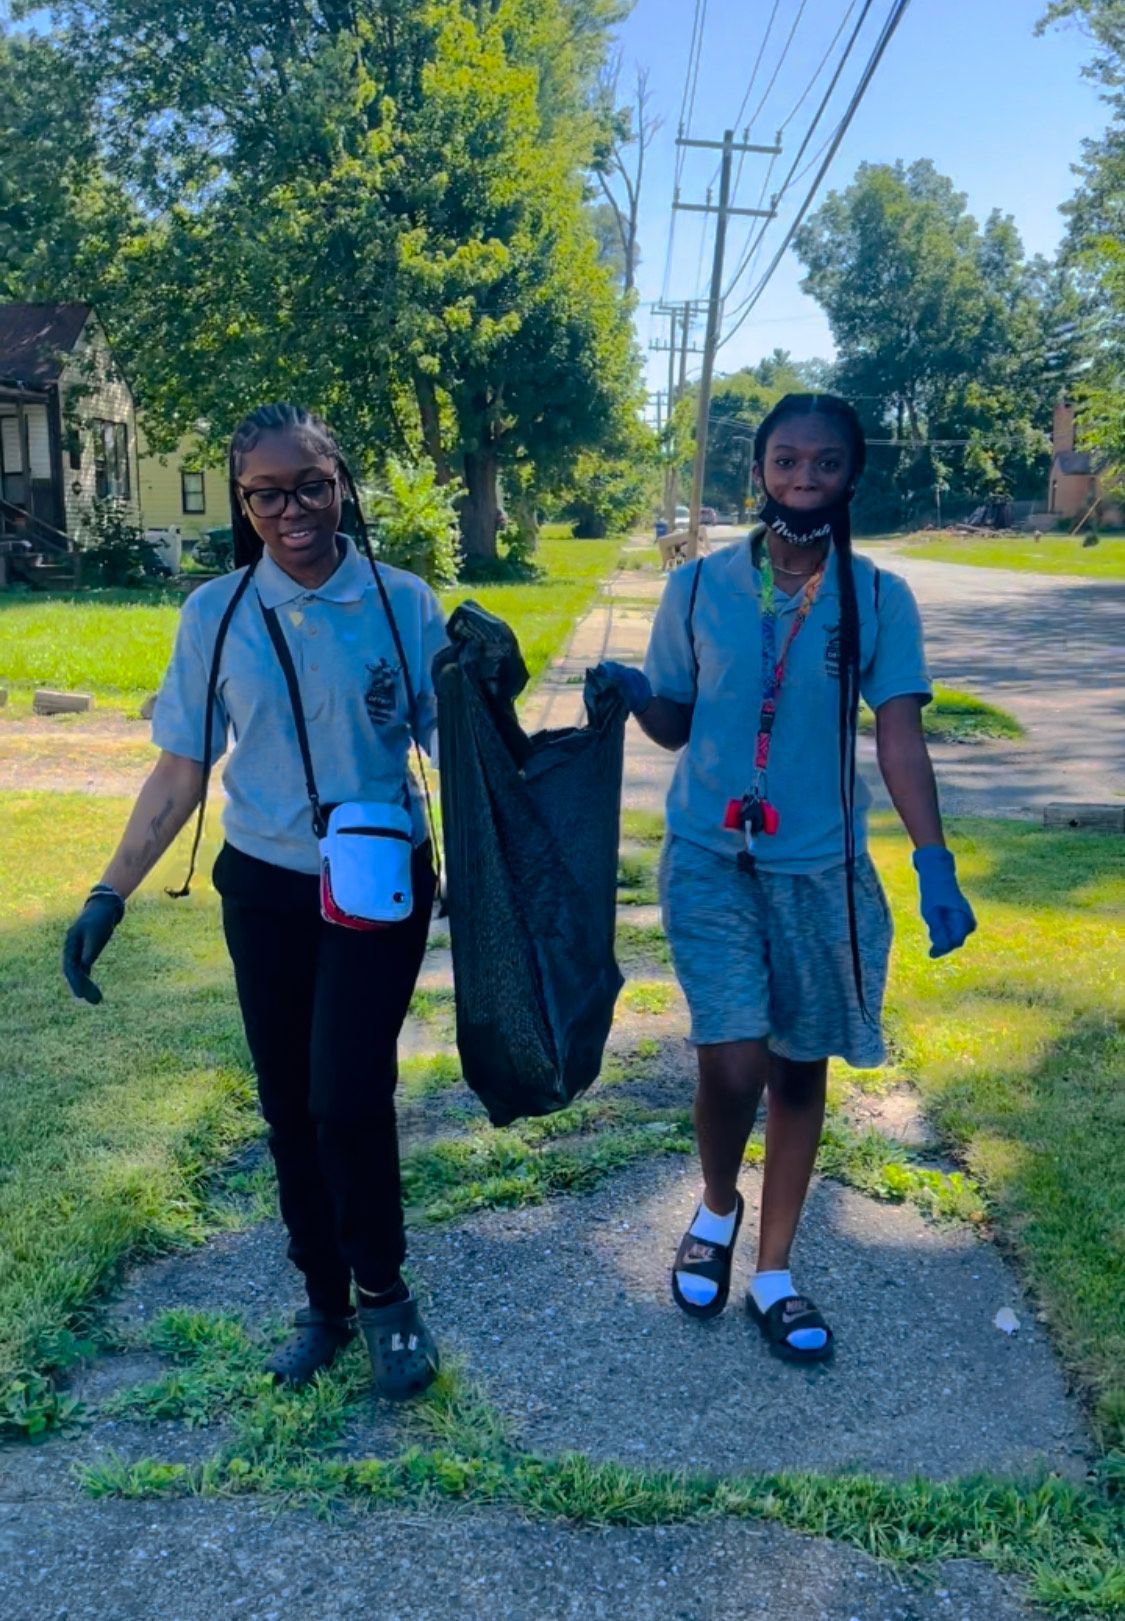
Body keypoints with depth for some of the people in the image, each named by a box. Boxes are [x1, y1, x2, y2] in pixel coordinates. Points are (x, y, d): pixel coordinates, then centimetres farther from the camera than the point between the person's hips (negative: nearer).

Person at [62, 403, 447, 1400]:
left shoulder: (403, 603, -7)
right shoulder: (215, 615, -2)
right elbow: (182, 770, 3)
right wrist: (110, 895, 0)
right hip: (265, 889, 3)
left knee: (347, 1095, -9)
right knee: (289, 1106, 10)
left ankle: (383, 1292, 19)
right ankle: (324, 1302, 32)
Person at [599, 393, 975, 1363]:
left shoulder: (879, 600, -2)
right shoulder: (699, 588, -1)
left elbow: (900, 739, -7)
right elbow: (676, 725, 7)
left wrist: (934, 863, -19)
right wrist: (633, 693, -15)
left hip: (822, 871, 1)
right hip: (711, 862, -1)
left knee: (800, 1069, 11)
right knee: (735, 1065, -11)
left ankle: (774, 1273, 30)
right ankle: (717, 1207, 24)